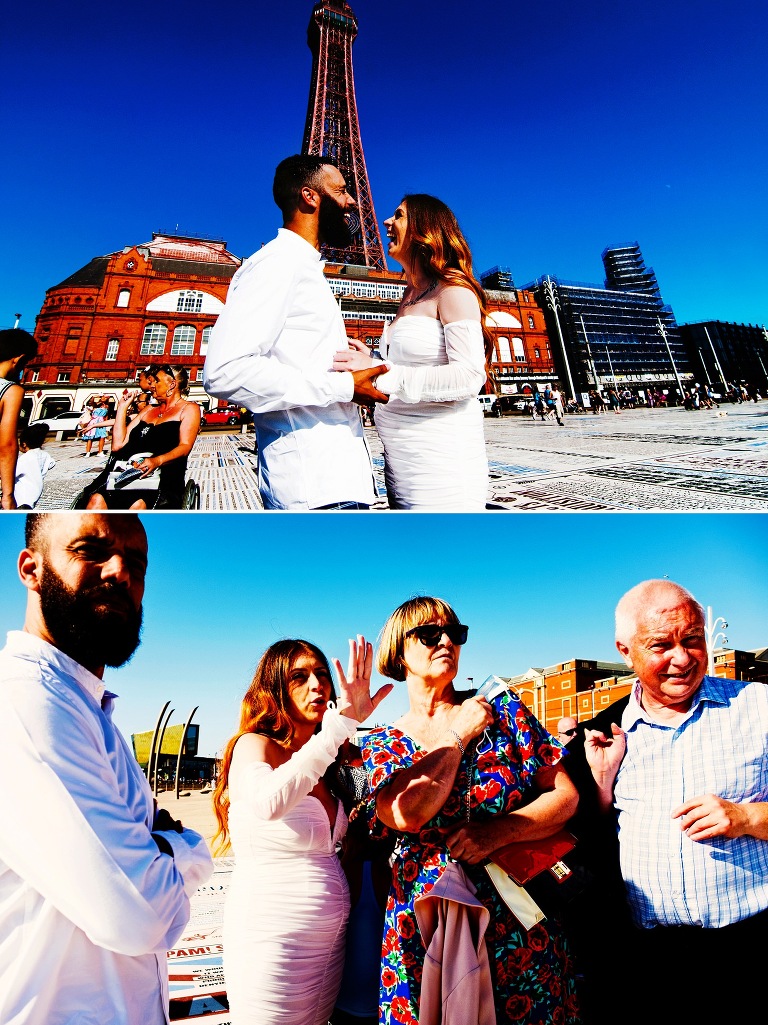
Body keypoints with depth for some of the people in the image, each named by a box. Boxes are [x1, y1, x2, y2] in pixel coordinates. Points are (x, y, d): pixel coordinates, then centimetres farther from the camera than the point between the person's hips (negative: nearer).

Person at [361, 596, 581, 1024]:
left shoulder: (502, 708, -1)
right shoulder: (381, 743, -1)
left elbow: (566, 795, -3)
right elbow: (406, 813, -20)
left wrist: (498, 832, -17)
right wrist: (458, 734, -13)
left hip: (522, 923, 1)